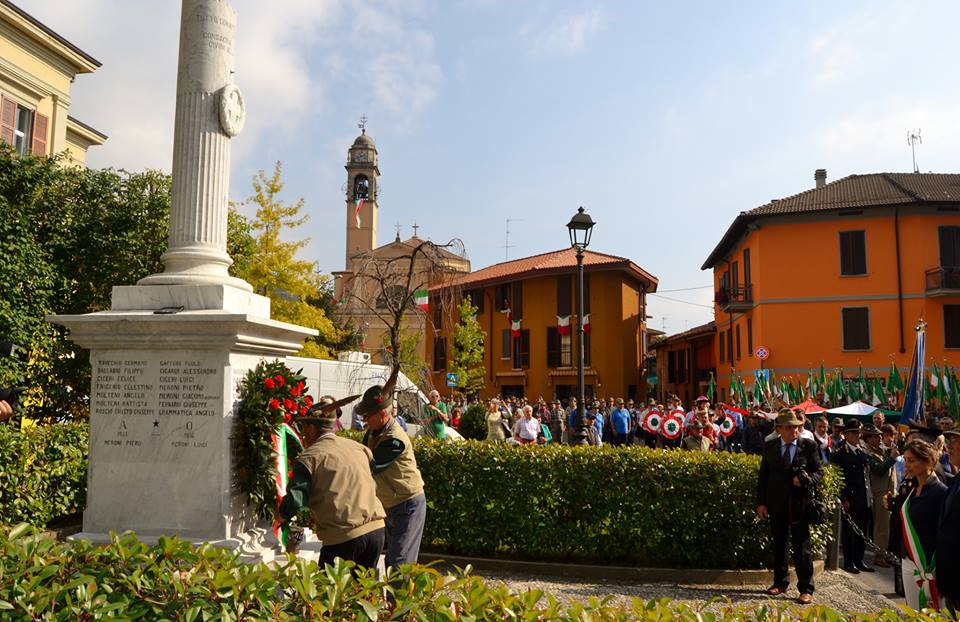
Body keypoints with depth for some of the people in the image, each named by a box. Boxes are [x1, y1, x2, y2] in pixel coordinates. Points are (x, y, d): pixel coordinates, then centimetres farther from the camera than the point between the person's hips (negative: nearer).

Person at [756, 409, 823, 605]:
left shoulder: (809, 446, 0)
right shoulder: (769, 446, 5)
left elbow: (819, 471, 5)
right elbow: (763, 475, 7)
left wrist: (807, 480, -17)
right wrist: (761, 502, 2)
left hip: (800, 502, -2)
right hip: (776, 503, 3)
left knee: (802, 546, -1)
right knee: (778, 544, 13)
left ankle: (806, 589, 7)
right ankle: (780, 582, 26)